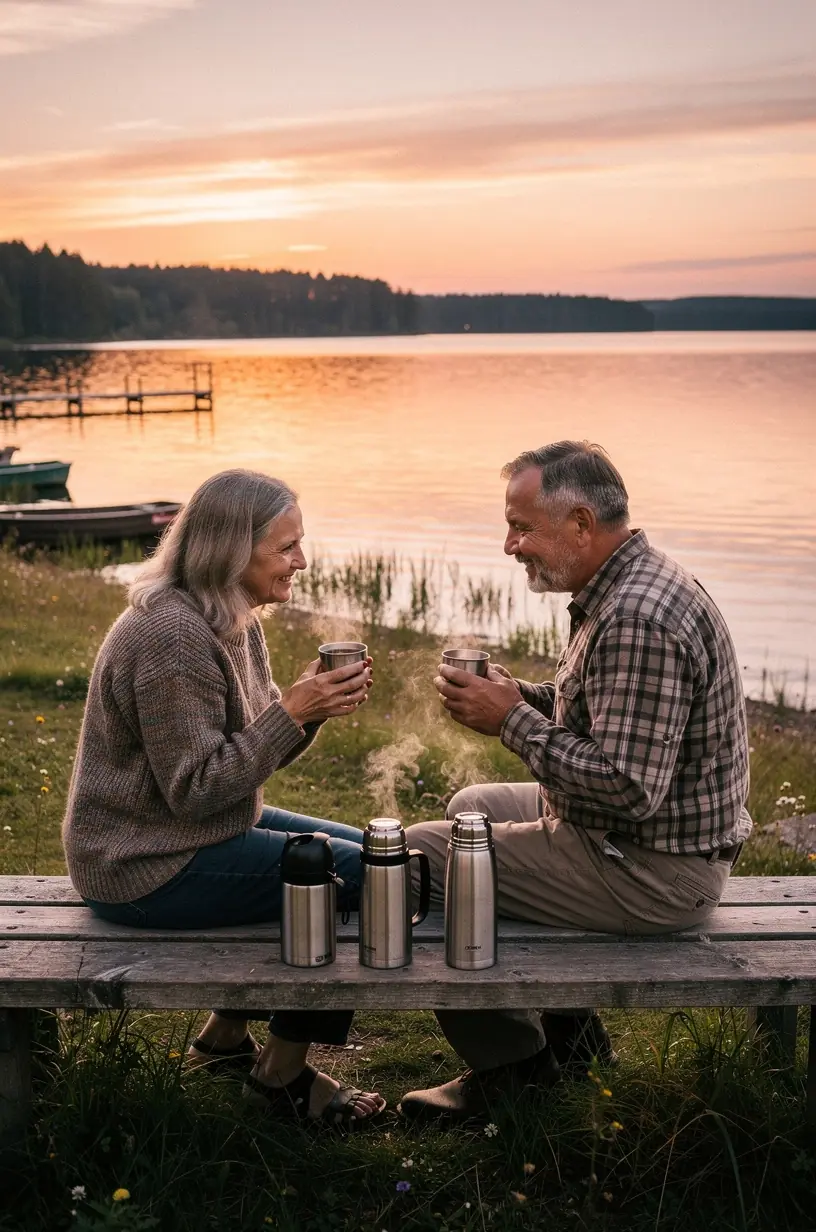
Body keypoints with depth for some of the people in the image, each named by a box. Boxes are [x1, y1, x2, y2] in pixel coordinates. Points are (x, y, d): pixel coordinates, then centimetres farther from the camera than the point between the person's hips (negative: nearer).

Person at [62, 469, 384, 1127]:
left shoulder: (235, 621, 6)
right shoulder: (171, 638, -25)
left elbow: (255, 755, 9)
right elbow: (196, 787, -25)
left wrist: (313, 703, -10)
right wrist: (292, 712, -26)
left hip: (207, 829, 11)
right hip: (147, 869, -11)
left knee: (367, 849, 14)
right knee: (359, 877, -14)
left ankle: (227, 1034, 22)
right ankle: (283, 1074, 3)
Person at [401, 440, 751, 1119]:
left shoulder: (638, 620, -27)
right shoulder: (631, 585, 6)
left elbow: (629, 786, -31)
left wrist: (512, 721, -21)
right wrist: (522, 694, 2)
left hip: (652, 870, -11)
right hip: (655, 838, 11)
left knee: (420, 853, -7)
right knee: (471, 807, 26)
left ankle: (510, 1066, 9)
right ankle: (566, 1033, 29)